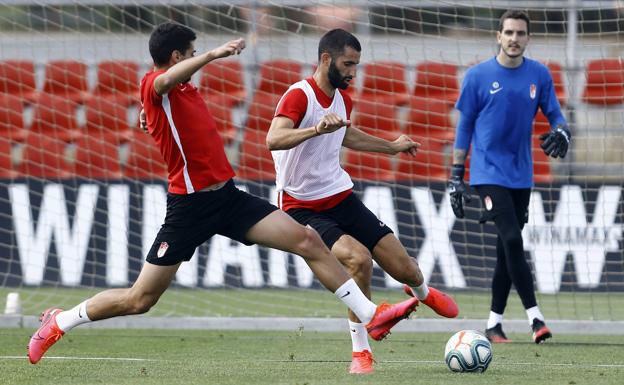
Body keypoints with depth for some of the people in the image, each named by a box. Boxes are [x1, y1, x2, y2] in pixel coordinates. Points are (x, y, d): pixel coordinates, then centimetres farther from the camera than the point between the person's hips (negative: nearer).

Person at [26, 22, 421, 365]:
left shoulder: (184, 89, 13)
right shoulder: (154, 86, -13)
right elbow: (167, 79, -41)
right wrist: (214, 54, -51)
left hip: (227, 196, 8)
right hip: (190, 206, -8)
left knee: (309, 241, -6)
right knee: (140, 299, -1)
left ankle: (372, 315, -3)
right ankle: (58, 322, 20)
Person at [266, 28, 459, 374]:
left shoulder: (343, 99, 7)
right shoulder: (299, 96, -19)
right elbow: (273, 139, -37)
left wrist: (392, 147, 39)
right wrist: (316, 128, -52)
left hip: (341, 197, 7)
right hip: (303, 208, -7)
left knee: (405, 269, 1)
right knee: (359, 257, -31)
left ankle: (422, 293, 42)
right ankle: (360, 352, -16)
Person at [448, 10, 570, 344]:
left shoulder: (539, 75, 3)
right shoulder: (478, 76, -4)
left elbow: (555, 114, 9)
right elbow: (464, 127, 2)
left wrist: (561, 132, -16)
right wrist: (456, 176, 1)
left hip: (521, 175, 4)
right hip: (489, 172, -4)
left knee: (507, 249, 8)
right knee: (512, 240, -17)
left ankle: (494, 322, 16)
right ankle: (535, 317, -18)